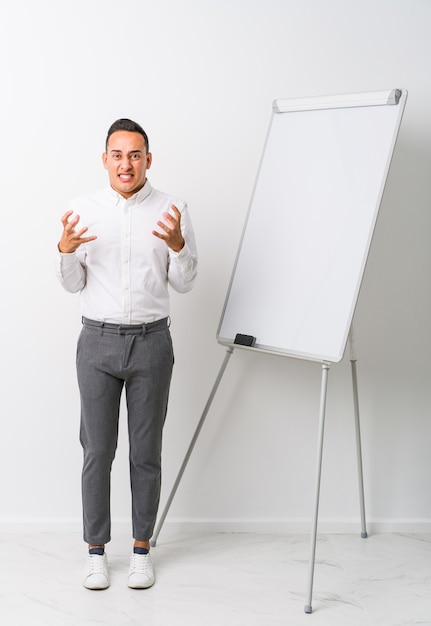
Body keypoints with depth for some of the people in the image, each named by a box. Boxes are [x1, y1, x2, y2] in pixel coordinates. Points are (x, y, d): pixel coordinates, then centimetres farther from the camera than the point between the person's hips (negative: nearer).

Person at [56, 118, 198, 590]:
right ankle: (96, 551, 20)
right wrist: (66, 249, -15)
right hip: (98, 340, 1)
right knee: (97, 450, 6)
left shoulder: (172, 211, -1)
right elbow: (73, 285, 5)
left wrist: (178, 244, -20)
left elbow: (184, 283, -1)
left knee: (146, 452, 7)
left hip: (151, 342, 0)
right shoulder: (83, 210, 2)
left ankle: (142, 548, 22)